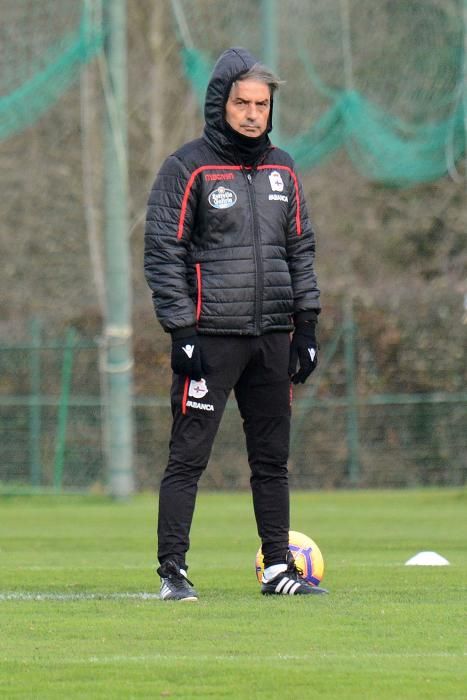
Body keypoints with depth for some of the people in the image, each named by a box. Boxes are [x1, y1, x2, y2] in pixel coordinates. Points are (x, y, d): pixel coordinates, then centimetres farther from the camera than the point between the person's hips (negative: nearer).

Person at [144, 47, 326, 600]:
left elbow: (300, 249, 18)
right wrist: (181, 332, -13)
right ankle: (172, 571, -6)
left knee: (272, 459, 9)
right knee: (188, 457, -7)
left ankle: (278, 567, 15)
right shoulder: (188, 169, -5)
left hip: (272, 337, 6)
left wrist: (306, 325, 11)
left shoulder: (281, 170, 13)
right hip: (211, 338, -6)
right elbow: (163, 253, -7)